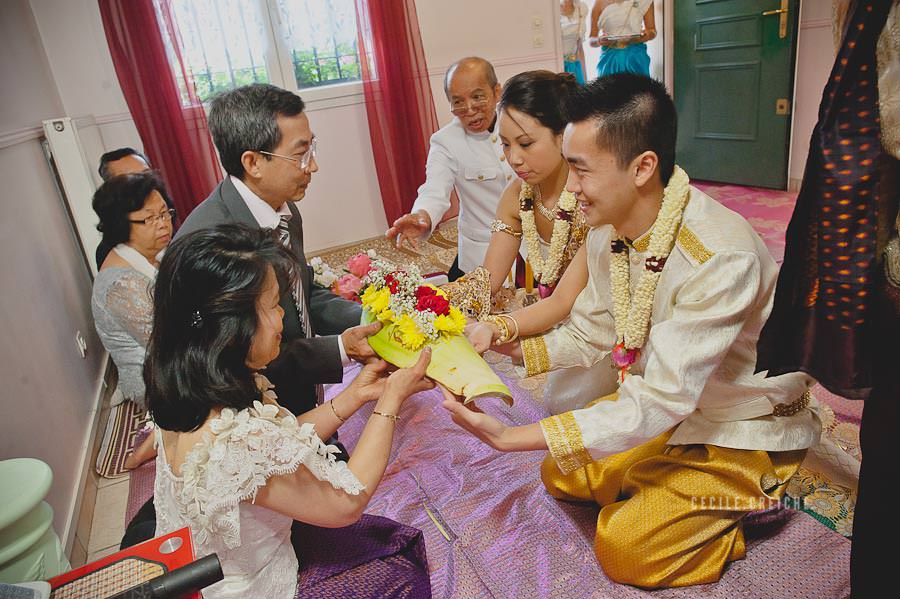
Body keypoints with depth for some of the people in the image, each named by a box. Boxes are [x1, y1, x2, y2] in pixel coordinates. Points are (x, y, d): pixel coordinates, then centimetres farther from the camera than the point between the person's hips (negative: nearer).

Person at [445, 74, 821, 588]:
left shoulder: (721, 256, -36)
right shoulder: (608, 231, -12)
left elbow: (662, 401, -35)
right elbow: (590, 335, 0)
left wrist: (512, 438, -36)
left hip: (744, 429, -6)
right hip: (667, 405, 7)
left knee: (623, 548, -8)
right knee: (561, 476, 7)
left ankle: (758, 502, 11)